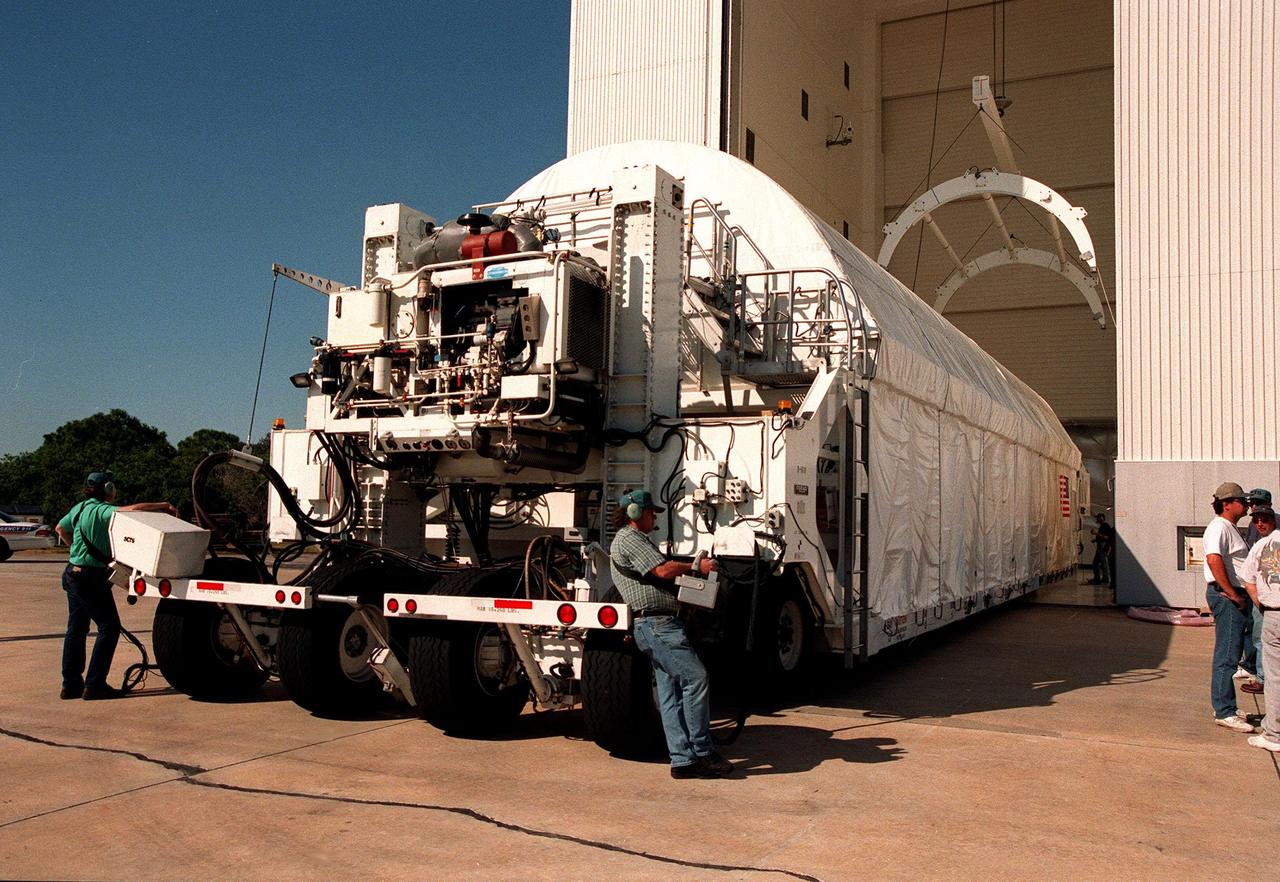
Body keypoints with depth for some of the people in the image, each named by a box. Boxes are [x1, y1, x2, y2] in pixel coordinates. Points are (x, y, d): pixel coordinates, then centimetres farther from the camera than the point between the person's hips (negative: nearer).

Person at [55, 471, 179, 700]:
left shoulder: (79, 508, 11)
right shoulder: (101, 510, -16)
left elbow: (61, 528, 29)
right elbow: (133, 509, -33)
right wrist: (164, 505, -24)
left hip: (73, 573, 10)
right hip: (91, 576, -10)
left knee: (76, 628, 15)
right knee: (109, 627, -5)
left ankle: (71, 684, 20)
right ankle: (94, 685, -6)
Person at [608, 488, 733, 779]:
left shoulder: (637, 540, 28)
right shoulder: (628, 539, -6)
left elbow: (661, 577, 23)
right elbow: (664, 570, -16)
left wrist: (694, 568, 11)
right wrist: (697, 567, -4)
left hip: (661, 625, 11)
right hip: (655, 623, -11)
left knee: (671, 692, 6)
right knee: (695, 678, -13)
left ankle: (682, 760, 6)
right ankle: (702, 753, -7)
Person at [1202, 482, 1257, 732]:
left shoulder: (1231, 527, 20)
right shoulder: (1219, 527, -13)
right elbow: (1213, 559, -28)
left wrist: (1238, 594, 16)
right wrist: (1232, 593, -25)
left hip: (1236, 596, 11)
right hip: (1226, 596, -11)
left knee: (1231, 654, 15)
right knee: (1227, 656, -9)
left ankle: (1225, 708, 22)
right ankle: (1224, 712, -7)